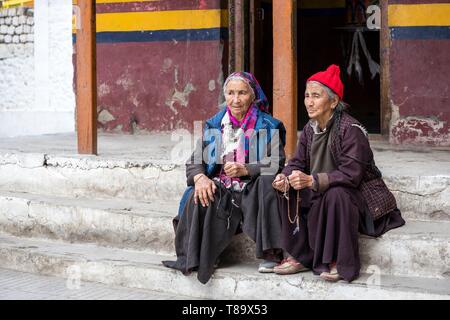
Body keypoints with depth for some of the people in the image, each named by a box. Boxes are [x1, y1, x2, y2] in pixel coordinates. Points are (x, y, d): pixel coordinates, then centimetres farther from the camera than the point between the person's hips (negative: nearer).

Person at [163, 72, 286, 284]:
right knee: (197, 198, -29)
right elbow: (195, 162, 8)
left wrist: (246, 170, -24)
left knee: (266, 183, -34)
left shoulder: (268, 127, 5)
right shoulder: (214, 126, 15)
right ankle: (192, 259, -20)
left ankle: (271, 254, -27)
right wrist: (200, 177, -16)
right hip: (220, 190, 2)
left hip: (253, 191, -2)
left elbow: (276, 164, -7)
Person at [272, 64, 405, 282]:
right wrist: (285, 178, -23)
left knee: (335, 195, -37)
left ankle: (342, 263, -24)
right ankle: (300, 256, -4)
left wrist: (311, 181, -40)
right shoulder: (310, 129, 2)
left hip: (360, 193, -8)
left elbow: (351, 175, -31)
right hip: (324, 192, 8)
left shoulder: (351, 129, -23)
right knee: (288, 192, -10)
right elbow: (297, 163, 2)